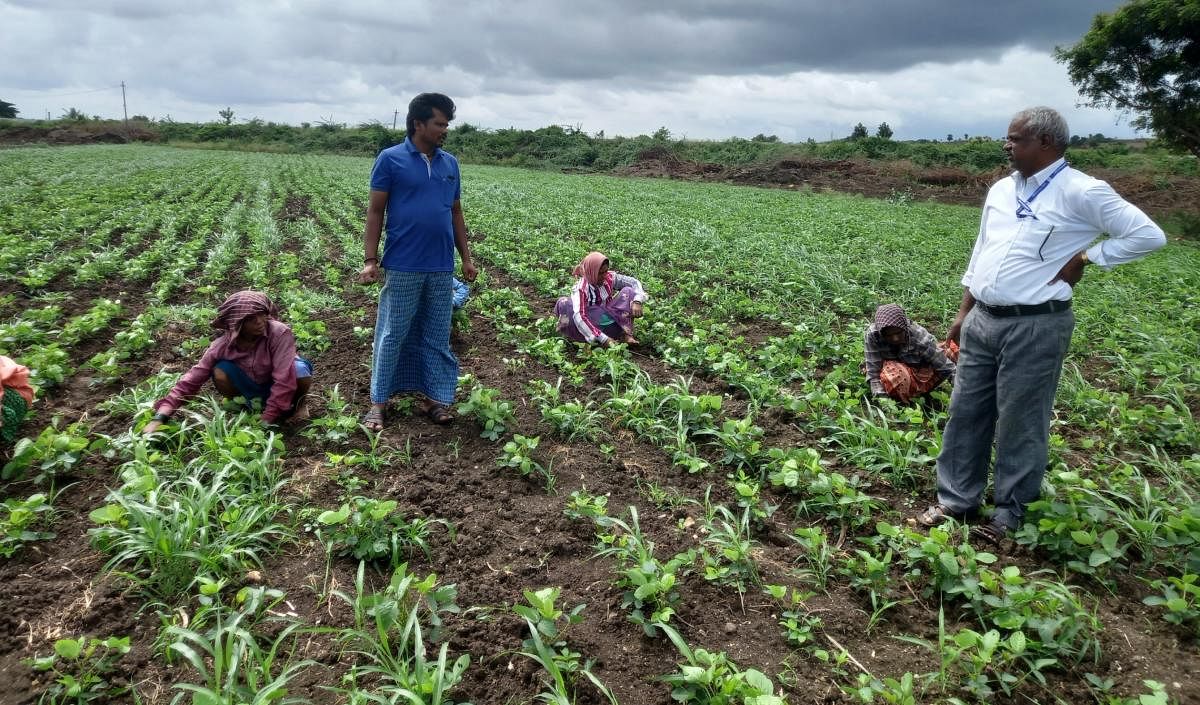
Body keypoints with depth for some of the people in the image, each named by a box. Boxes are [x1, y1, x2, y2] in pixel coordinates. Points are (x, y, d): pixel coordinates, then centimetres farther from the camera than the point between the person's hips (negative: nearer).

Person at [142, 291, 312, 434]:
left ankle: (297, 402, 0)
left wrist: (265, 422, -36)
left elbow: (284, 379, -36)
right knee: (220, 374, -26)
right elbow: (192, 380, -23)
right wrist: (159, 418, -33)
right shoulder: (223, 345, -23)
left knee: (300, 372, -35)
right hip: (254, 384, 2)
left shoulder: (279, 333, -33)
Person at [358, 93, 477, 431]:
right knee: (392, 336, 3)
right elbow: (375, 212, -3)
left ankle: (435, 399, 20)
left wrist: (466, 258, 12)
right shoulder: (390, 159, -3)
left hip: (442, 268, 4)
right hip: (403, 266, -4)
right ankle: (378, 403, 13)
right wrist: (371, 259, -10)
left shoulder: (450, 163, 10)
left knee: (438, 337, 10)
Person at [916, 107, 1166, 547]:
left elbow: (1148, 235, -11)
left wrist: (1084, 258, -9)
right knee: (966, 413, 11)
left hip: (1035, 326, -6)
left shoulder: (1081, 192, -10)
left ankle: (1009, 514, 19)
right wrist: (963, 312, 16)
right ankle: (956, 500, 23)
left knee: (1020, 424, 3)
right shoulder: (1001, 190, 12)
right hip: (982, 320, 7)